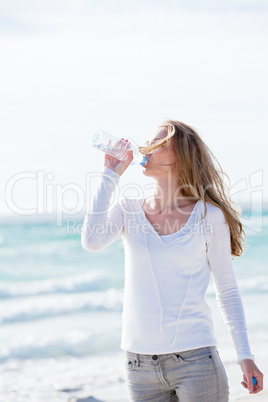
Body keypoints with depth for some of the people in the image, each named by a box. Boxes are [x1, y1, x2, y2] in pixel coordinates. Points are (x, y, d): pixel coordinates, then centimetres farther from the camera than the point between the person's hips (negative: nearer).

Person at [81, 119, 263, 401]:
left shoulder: (209, 215, -2)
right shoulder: (128, 209, 5)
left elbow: (227, 291, 4)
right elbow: (91, 241, -15)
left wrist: (245, 355, -2)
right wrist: (110, 176, -8)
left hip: (195, 356, -2)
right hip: (139, 363, 3)